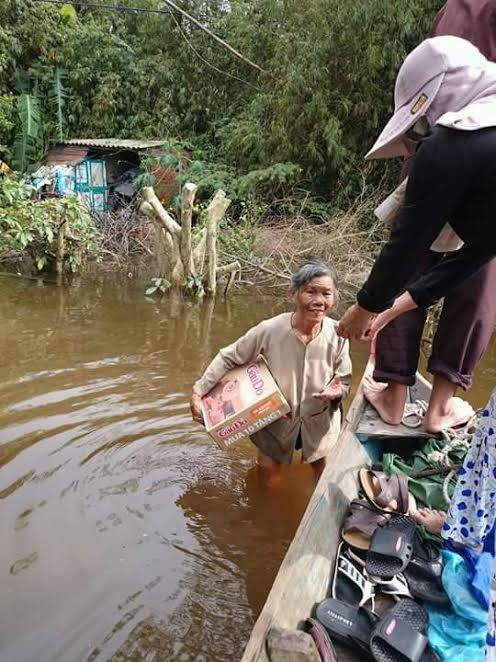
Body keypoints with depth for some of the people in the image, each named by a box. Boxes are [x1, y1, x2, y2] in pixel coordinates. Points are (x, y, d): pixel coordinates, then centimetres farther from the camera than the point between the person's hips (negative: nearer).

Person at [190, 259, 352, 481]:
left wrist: (336, 391, -28)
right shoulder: (270, 330, -25)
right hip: (276, 421, -1)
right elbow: (228, 358, -12)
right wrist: (198, 392, -15)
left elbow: (345, 380, -5)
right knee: (267, 480, 16)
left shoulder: (337, 335, -19)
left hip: (320, 423, 2)